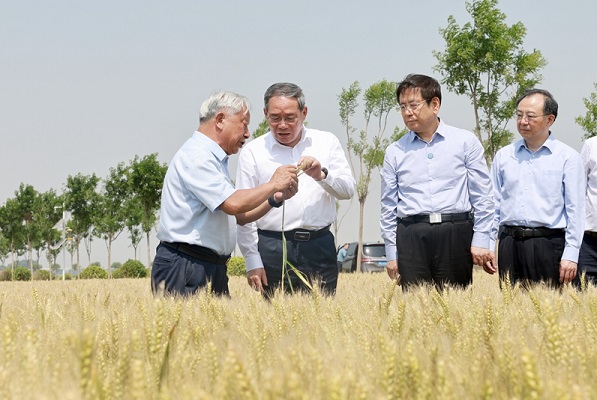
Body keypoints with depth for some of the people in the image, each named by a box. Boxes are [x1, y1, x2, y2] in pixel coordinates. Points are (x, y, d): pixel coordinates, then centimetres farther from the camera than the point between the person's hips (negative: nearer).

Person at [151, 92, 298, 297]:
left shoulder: (214, 159, 21)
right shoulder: (196, 155, -11)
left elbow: (239, 215, 22)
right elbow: (233, 204, -21)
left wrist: (276, 197, 10)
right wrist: (273, 184, -8)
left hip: (213, 268, 10)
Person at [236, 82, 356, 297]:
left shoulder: (327, 142, 11)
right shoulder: (253, 152, 4)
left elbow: (348, 189, 5)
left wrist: (321, 175, -15)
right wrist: (252, 261, -3)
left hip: (319, 248, 2)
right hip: (273, 249, -1)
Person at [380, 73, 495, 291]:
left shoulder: (465, 142, 7)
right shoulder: (395, 152, 12)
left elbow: (482, 197, 6)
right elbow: (388, 207, 13)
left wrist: (480, 241, -1)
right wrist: (392, 254, 9)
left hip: (455, 234, -1)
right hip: (411, 235, 1)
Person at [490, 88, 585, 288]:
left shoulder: (568, 157, 2)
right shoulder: (503, 156, 12)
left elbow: (575, 210, -1)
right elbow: (494, 204, 15)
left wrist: (571, 255, -7)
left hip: (547, 244, -3)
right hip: (509, 243, 3)